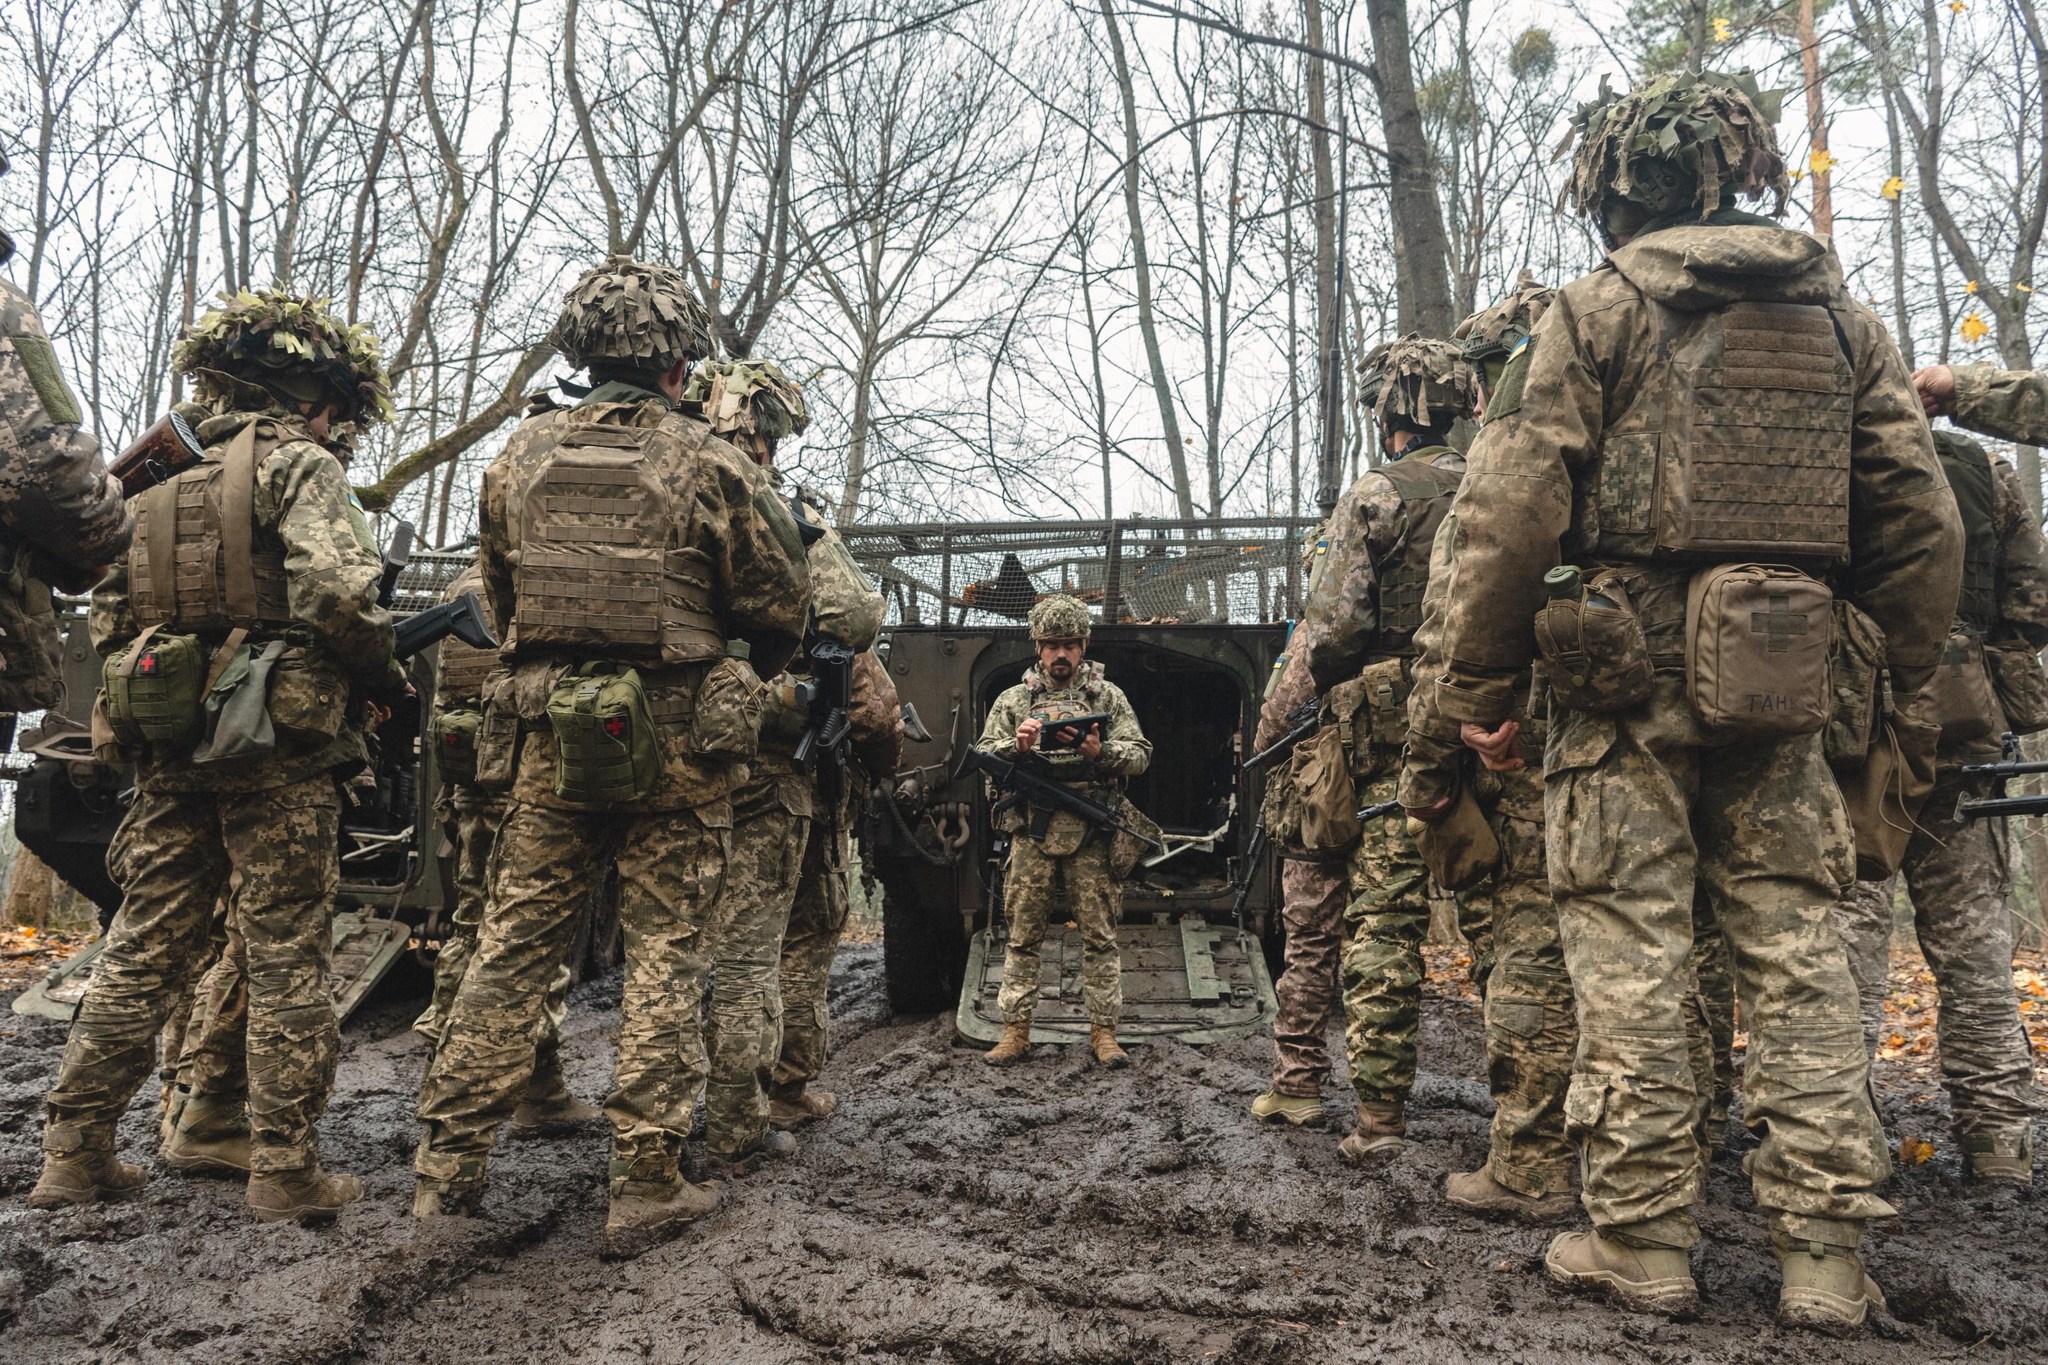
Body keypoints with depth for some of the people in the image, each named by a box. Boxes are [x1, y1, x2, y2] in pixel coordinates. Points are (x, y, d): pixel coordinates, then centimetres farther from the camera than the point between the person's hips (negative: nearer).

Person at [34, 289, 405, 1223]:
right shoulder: (296, 464, -4)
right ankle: (285, 1168, 5)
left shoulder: (156, 483, 18)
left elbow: (107, 621, 17)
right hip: (276, 742, -6)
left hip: (167, 741, 7)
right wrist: (385, 677, -5)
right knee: (285, 956, 0)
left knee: (143, 947, 14)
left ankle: (74, 1152, 20)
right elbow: (336, 590, -20)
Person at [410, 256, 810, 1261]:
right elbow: (782, 603, -3)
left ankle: (448, 1164, 19)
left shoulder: (521, 454, 5)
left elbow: (498, 593, 14)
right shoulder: (704, 462, -7)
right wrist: (736, 678, 17)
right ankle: (645, 1185, 9)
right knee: (667, 955, 4)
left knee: (514, 943, 12)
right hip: (672, 738, -4)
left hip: (546, 732, 4)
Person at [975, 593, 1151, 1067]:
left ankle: (1103, 1031, 10)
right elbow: (982, 757, 6)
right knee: (1023, 936, 4)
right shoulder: (1014, 699, 11)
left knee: (1099, 936, 2)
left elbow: (1140, 755, 3)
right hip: (1032, 834, 1)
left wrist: (1102, 752, -16)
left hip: (1091, 836, -1)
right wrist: (1016, 744, -14)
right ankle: (1016, 1031, 12)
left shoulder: (1108, 696, 8)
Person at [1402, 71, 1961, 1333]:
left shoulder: (1597, 311, 0)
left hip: (1627, 670, -4)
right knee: (1796, 943, 8)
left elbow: (1509, 520, -8)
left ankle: (1643, 1238, 8)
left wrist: (1463, 703, -4)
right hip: (1787, 671, 4)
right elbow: (1923, 525, 11)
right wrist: (1903, 686, 18)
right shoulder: (1839, 313, 14)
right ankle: (1826, 1251, 12)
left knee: (1632, 948, 2)